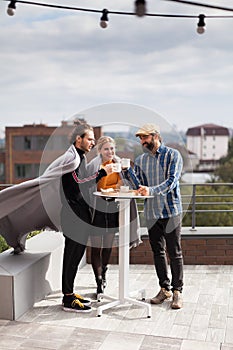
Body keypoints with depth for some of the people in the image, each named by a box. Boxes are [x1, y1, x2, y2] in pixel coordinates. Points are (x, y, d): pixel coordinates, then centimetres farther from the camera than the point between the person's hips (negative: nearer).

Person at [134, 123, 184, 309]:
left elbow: (172, 181, -16)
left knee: (175, 253, 0)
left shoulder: (173, 155, -4)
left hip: (171, 210, -5)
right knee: (158, 252, 10)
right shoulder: (140, 160, 12)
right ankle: (165, 289, 23)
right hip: (151, 212, 5)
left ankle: (177, 291, 11)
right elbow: (137, 185, 10)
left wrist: (151, 190, -30)